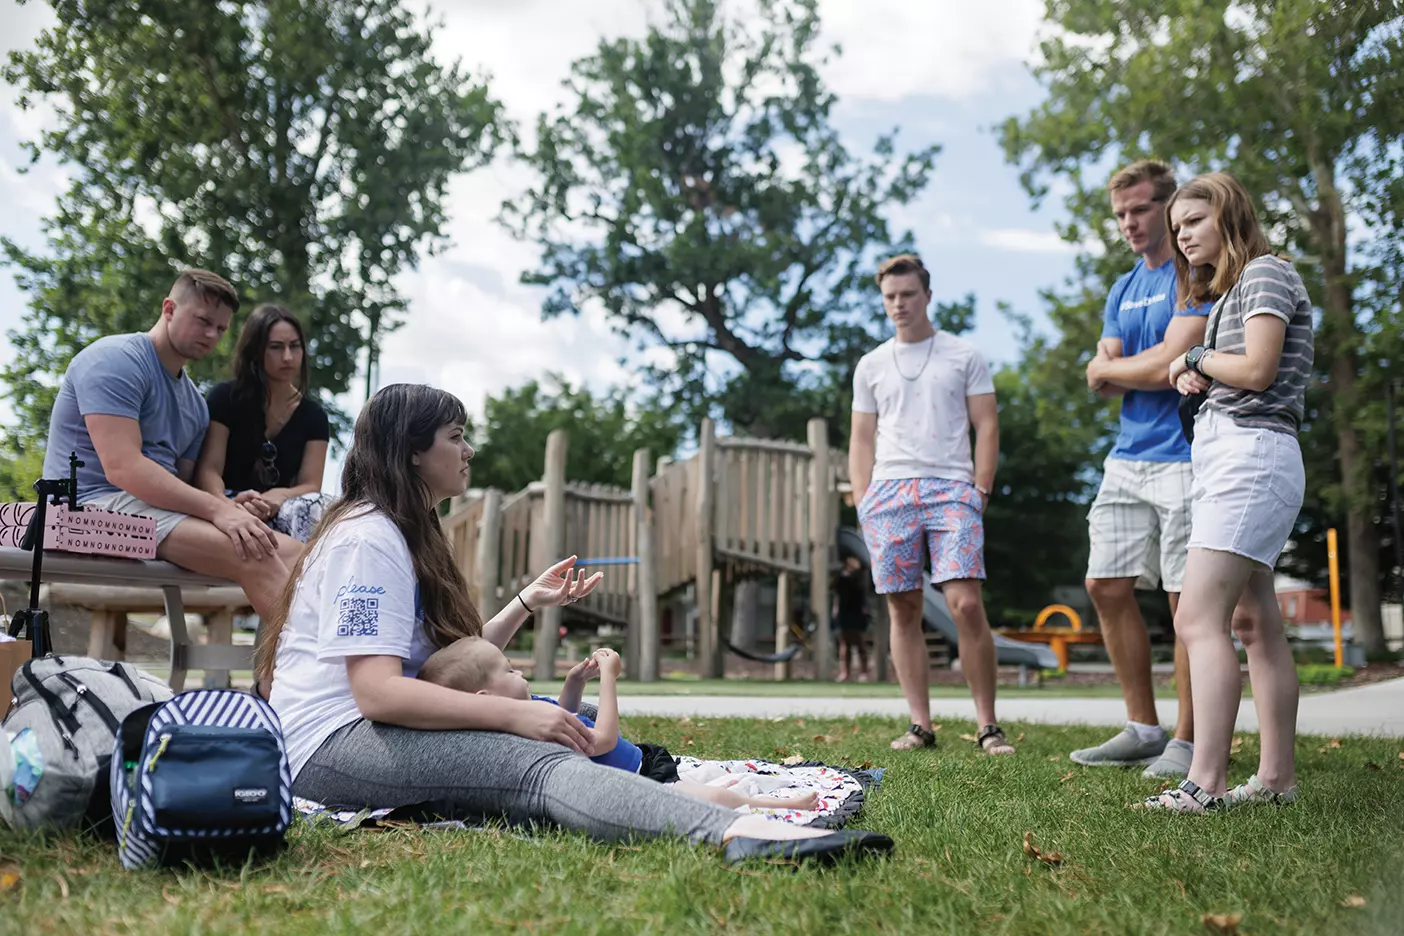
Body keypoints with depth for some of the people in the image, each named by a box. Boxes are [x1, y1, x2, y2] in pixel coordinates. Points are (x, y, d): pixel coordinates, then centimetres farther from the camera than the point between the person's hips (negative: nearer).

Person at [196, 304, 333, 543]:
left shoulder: (313, 416, 11)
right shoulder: (225, 398, 3)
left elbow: (310, 485, 1)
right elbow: (208, 469, -5)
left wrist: (275, 499, -25)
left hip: (277, 512, 2)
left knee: (318, 507, -34)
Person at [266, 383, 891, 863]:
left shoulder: (404, 534, 21)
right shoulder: (367, 538, -13)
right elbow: (376, 691, -24)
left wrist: (528, 602, 15)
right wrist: (515, 713, -27)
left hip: (382, 734, 12)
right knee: (539, 765, -33)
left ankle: (745, 825, -16)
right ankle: (737, 832, -54)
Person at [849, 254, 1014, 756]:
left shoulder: (964, 356, 10)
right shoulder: (871, 365, 17)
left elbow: (987, 426, 7)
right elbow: (862, 438, 16)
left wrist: (980, 491, -4)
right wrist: (863, 501, 5)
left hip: (951, 488, -3)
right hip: (889, 491, 3)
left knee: (966, 604, -14)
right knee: (904, 610, 2)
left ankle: (988, 726, -3)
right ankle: (920, 724, 9)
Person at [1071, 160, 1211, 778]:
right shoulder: (1122, 290, 18)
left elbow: (1170, 364, -16)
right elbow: (1098, 380, 11)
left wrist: (1112, 366, 1)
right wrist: (1145, 370, -9)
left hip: (1184, 456, -8)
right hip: (1127, 457, 8)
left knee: (1189, 598, -3)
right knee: (1106, 587, 5)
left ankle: (1188, 740, 7)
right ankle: (1143, 729, 15)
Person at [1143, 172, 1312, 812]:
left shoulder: (1266, 273, -4)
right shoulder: (1229, 290, 24)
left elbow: (1256, 370, -16)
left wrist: (1195, 359, 0)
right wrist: (1193, 376, 0)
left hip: (1250, 453, -11)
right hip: (1225, 453, 11)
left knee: (1198, 618, -19)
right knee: (1255, 623, 8)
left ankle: (1206, 783, -22)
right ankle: (1277, 777, 12)